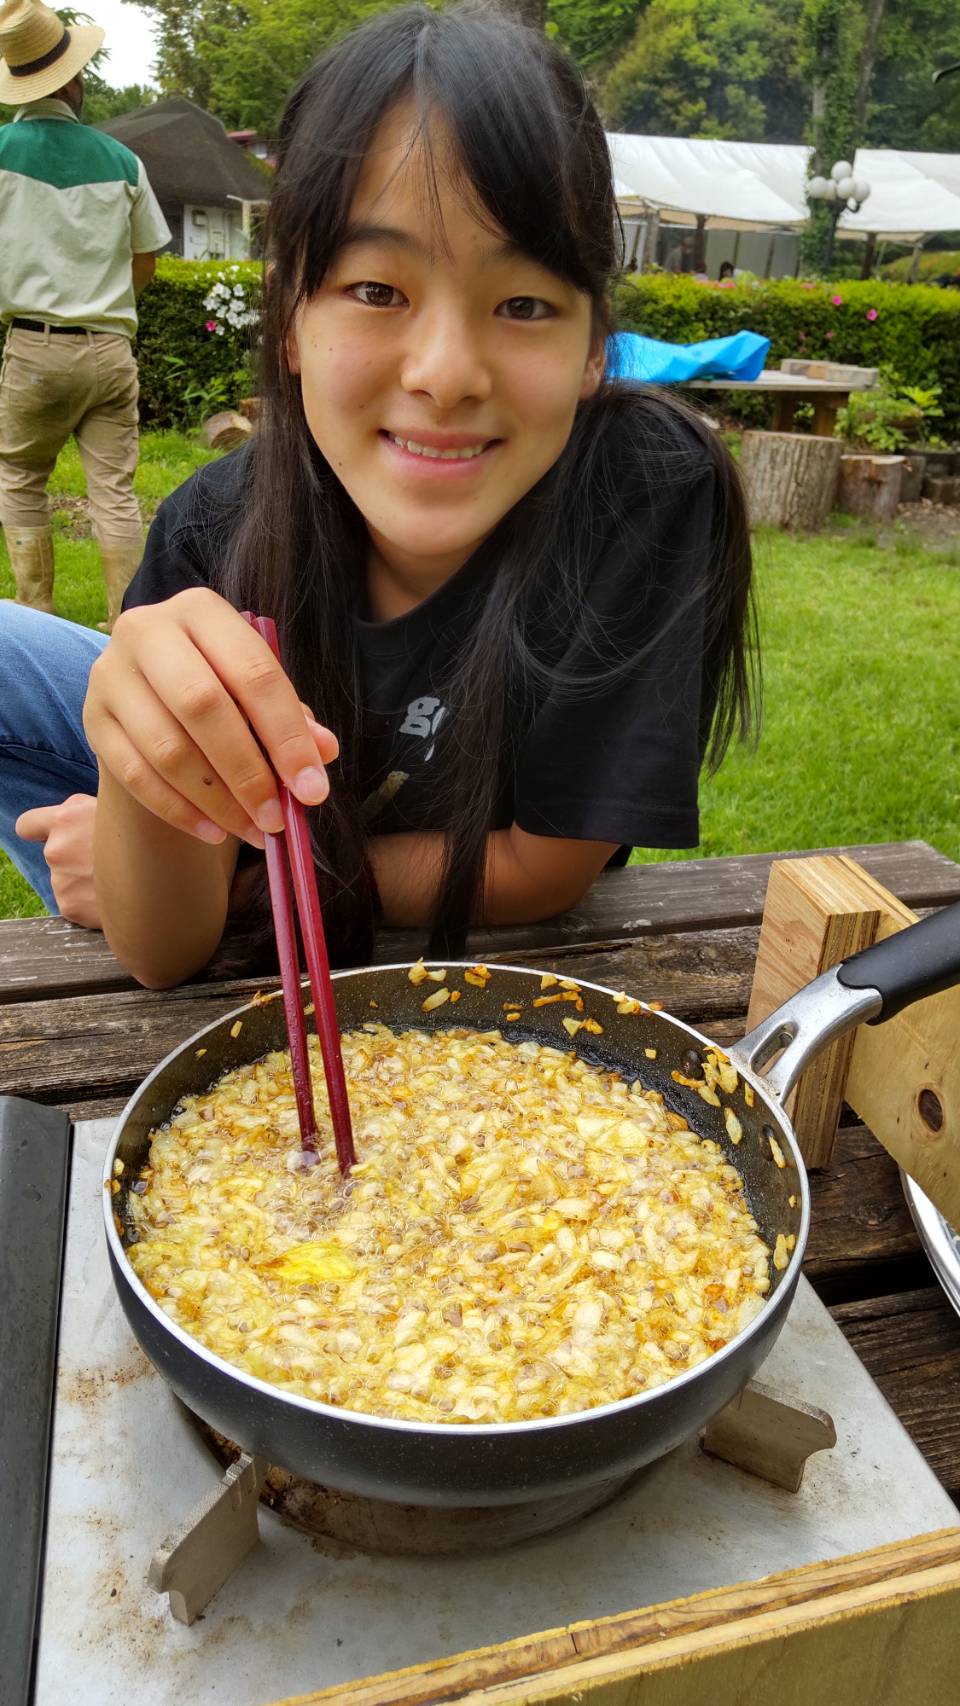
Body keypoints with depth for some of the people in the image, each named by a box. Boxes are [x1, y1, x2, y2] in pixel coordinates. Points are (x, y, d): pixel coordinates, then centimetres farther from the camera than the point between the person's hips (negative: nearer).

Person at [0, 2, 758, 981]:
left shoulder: (653, 487, -30)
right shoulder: (218, 525, -22)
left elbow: (541, 869, -22)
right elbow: (165, 951, -23)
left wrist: (237, 874, -20)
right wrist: (141, 758, -44)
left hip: (507, 956, -2)